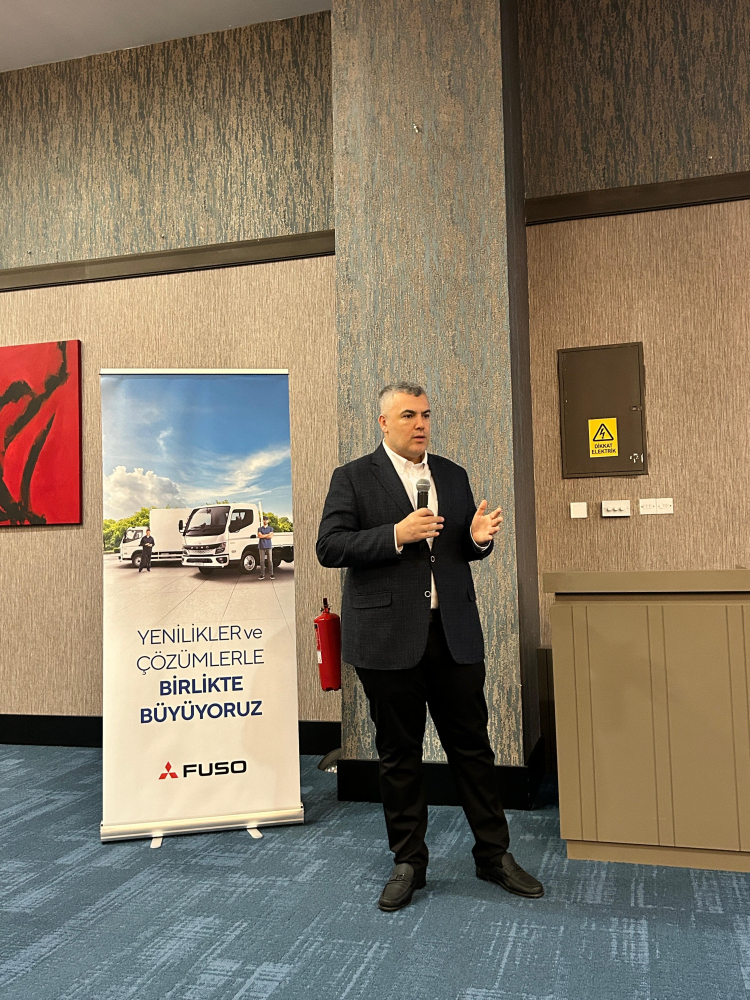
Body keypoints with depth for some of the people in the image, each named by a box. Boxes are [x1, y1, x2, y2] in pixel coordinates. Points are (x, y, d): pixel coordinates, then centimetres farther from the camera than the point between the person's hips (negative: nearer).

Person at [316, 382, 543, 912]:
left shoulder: (454, 475, 12)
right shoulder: (353, 477, -1)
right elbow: (329, 546, -10)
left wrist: (479, 539, -6)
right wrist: (396, 535, -21)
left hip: (454, 633, 3)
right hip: (389, 636, -3)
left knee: (472, 745, 10)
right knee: (399, 754, 9)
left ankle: (495, 854, 26)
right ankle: (409, 862, 25)